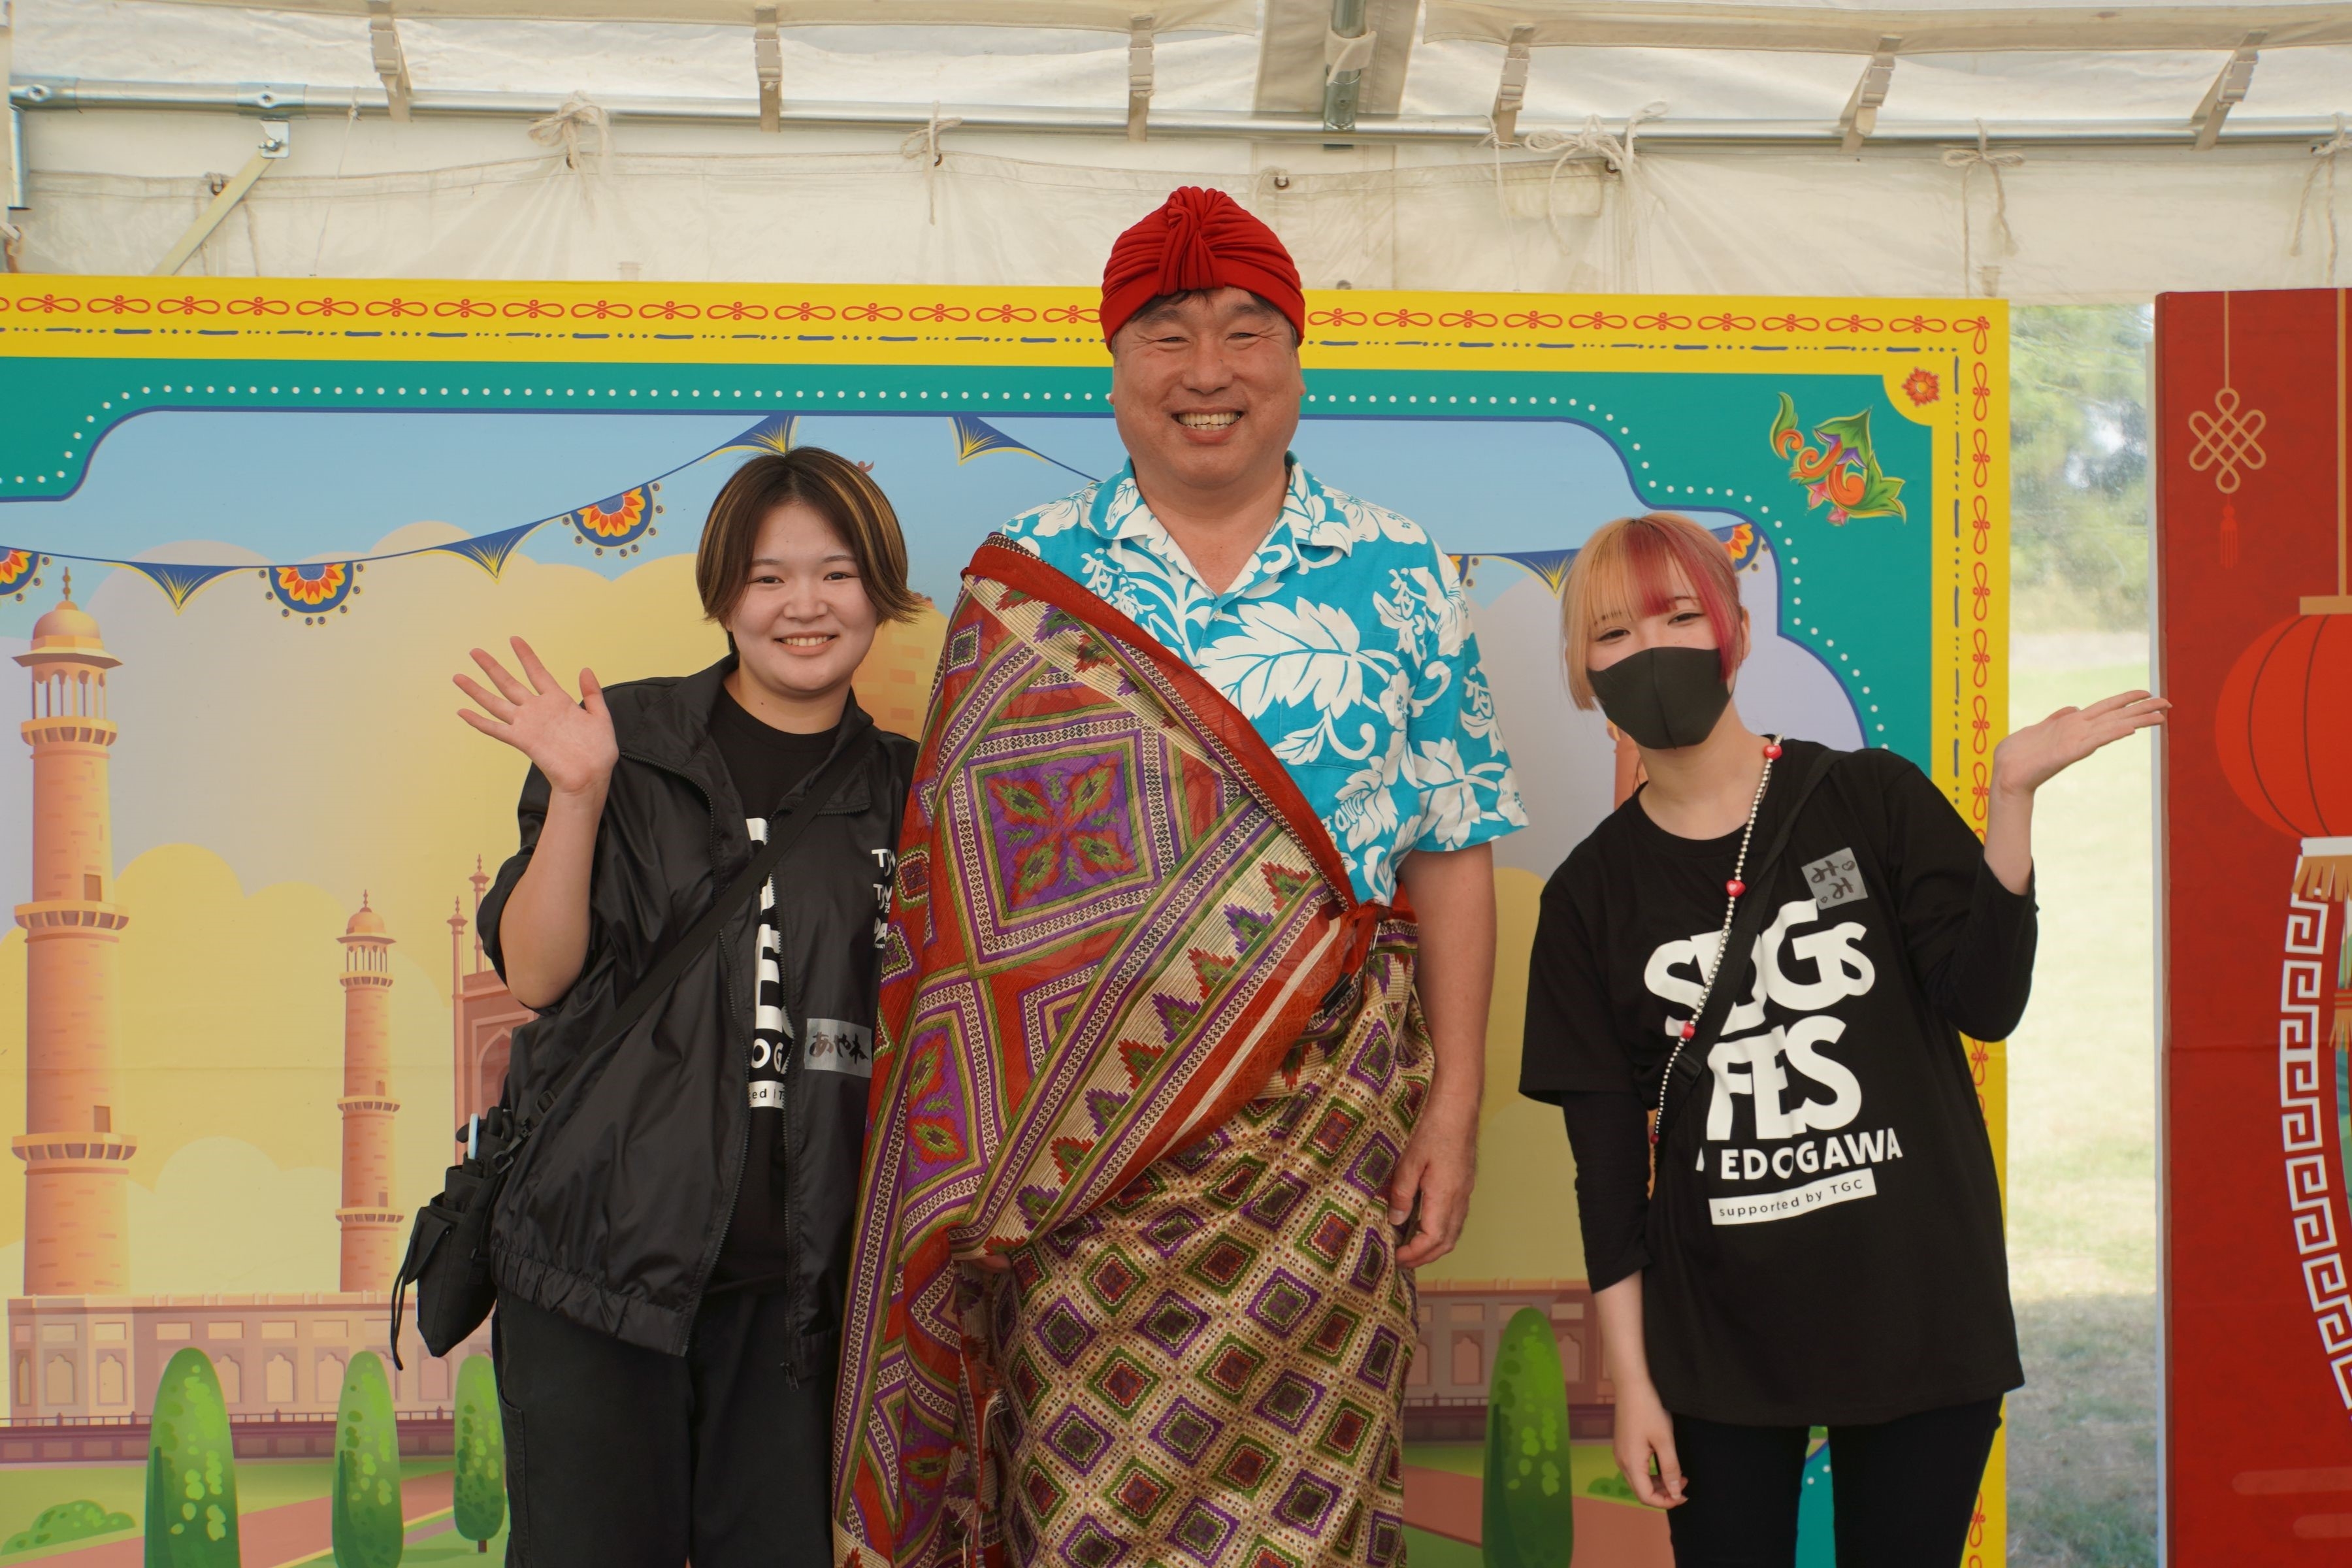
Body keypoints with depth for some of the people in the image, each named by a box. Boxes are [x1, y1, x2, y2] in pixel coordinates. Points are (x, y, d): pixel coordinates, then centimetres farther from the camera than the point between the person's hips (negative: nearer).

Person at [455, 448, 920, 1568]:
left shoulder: (902, 793, 10)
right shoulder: (632, 742, 2)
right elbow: (537, 974, -5)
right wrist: (577, 797, -16)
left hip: (796, 1279, 2)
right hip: (604, 1260, -2)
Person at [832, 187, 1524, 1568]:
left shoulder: (1400, 578, 4)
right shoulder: (1024, 581, 5)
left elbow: (1453, 854, 4)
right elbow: (959, 866, 6)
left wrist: (1454, 1108, -2)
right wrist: (970, 1145, 2)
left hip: (1324, 1123, 0)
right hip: (1079, 1129, 0)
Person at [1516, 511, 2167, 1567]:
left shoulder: (1872, 800, -1)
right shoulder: (1592, 892, 1)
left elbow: (1985, 1002, -10)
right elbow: (1606, 1153, 1)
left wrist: (2012, 796, -18)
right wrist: (1629, 1375, -2)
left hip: (1918, 1309, -1)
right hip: (1717, 1334, 1)